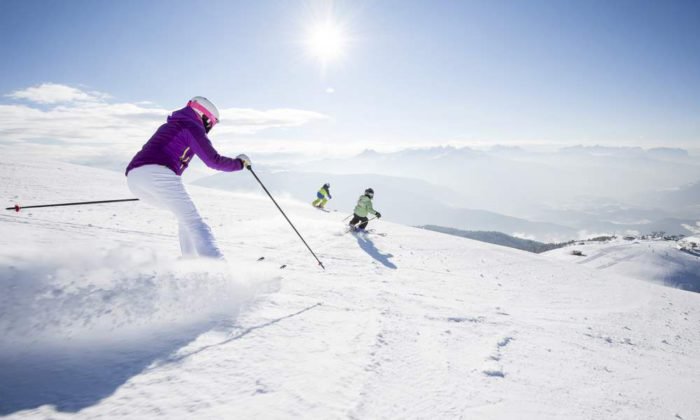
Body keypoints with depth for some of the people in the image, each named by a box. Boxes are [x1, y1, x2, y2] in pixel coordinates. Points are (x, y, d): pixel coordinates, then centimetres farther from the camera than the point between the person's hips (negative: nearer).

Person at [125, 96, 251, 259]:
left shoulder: (169, 125, 33)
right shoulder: (193, 126, 6)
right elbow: (213, 160, -2)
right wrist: (239, 163, 14)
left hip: (133, 176, 9)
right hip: (158, 174, -9)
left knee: (186, 215, 21)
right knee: (193, 221, -13)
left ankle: (190, 261, 16)